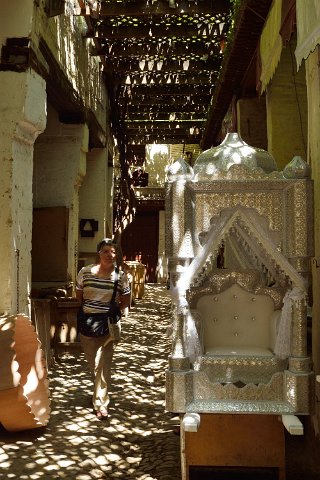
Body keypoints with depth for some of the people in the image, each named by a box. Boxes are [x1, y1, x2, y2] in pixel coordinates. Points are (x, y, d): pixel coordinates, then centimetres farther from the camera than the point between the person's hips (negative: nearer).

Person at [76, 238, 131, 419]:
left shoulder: (120, 275, -4)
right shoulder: (85, 272, -2)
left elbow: (126, 301, 6)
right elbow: (79, 294, 13)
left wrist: (113, 310, 0)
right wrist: (89, 307, 6)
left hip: (108, 324, -2)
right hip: (87, 322, 2)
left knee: (103, 365, -5)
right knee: (93, 364, 15)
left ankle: (101, 404, 2)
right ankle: (100, 391, 40)